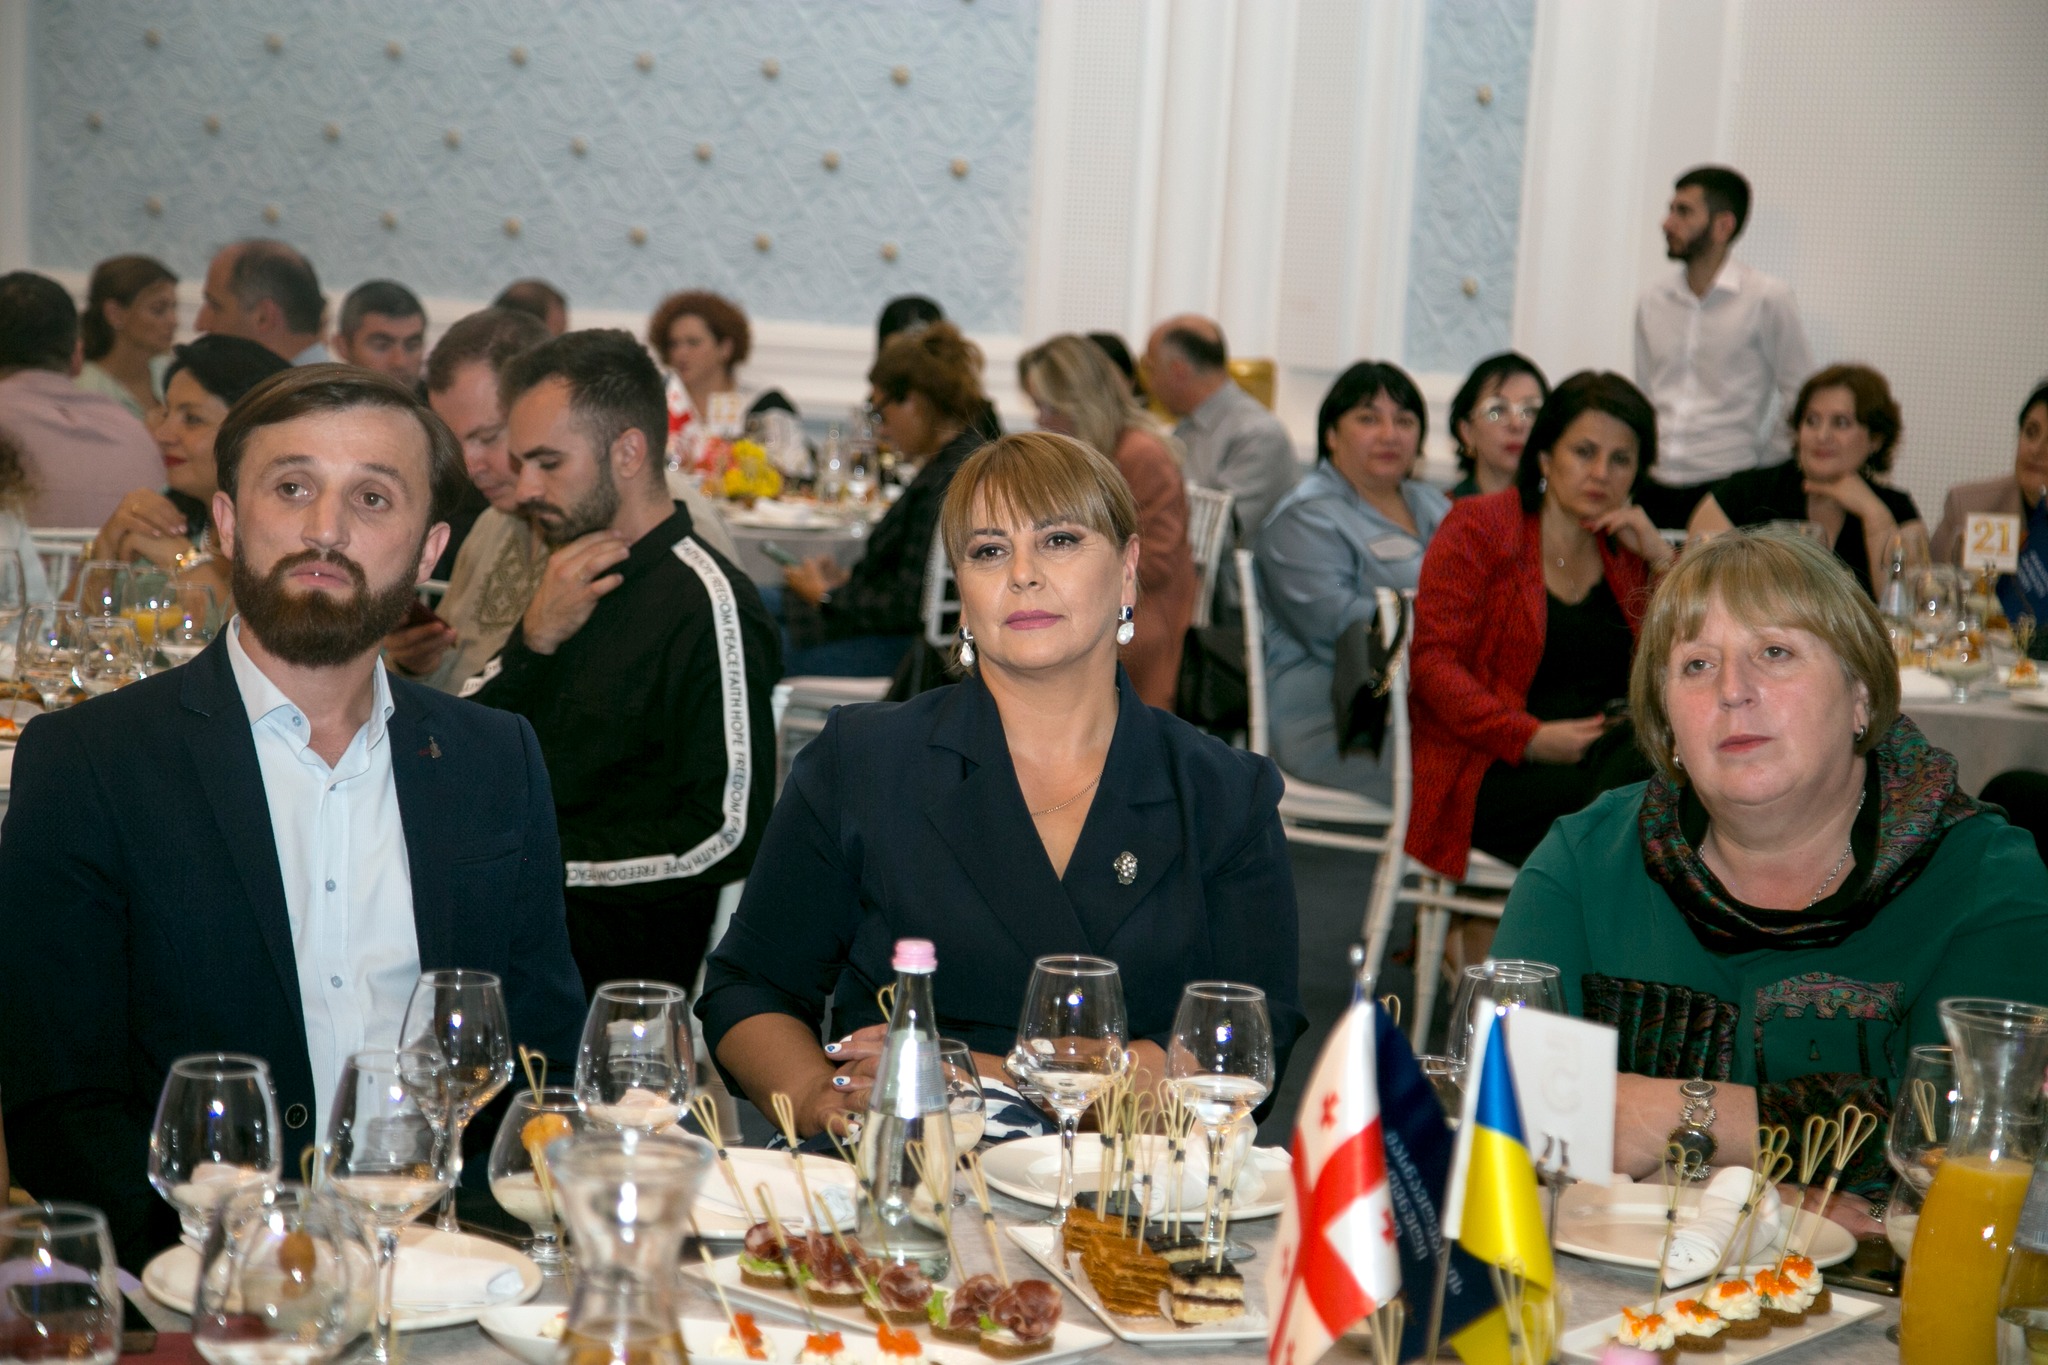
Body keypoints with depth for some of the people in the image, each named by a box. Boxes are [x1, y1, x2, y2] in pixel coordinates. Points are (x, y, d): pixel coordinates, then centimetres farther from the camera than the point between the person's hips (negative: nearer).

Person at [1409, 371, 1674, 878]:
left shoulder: (1625, 548, 19)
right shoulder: (1477, 528, 4)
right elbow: (1432, 661, -6)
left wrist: (1660, 557, 2)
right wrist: (1531, 739, -18)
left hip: (1609, 749, 5)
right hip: (1493, 772, -5)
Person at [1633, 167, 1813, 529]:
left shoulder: (1768, 298, -2)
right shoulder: (1653, 299, 12)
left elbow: (1800, 398, 1)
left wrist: (1761, 465, -1)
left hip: (1727, 486, -4)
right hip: (1654, 490, 4)